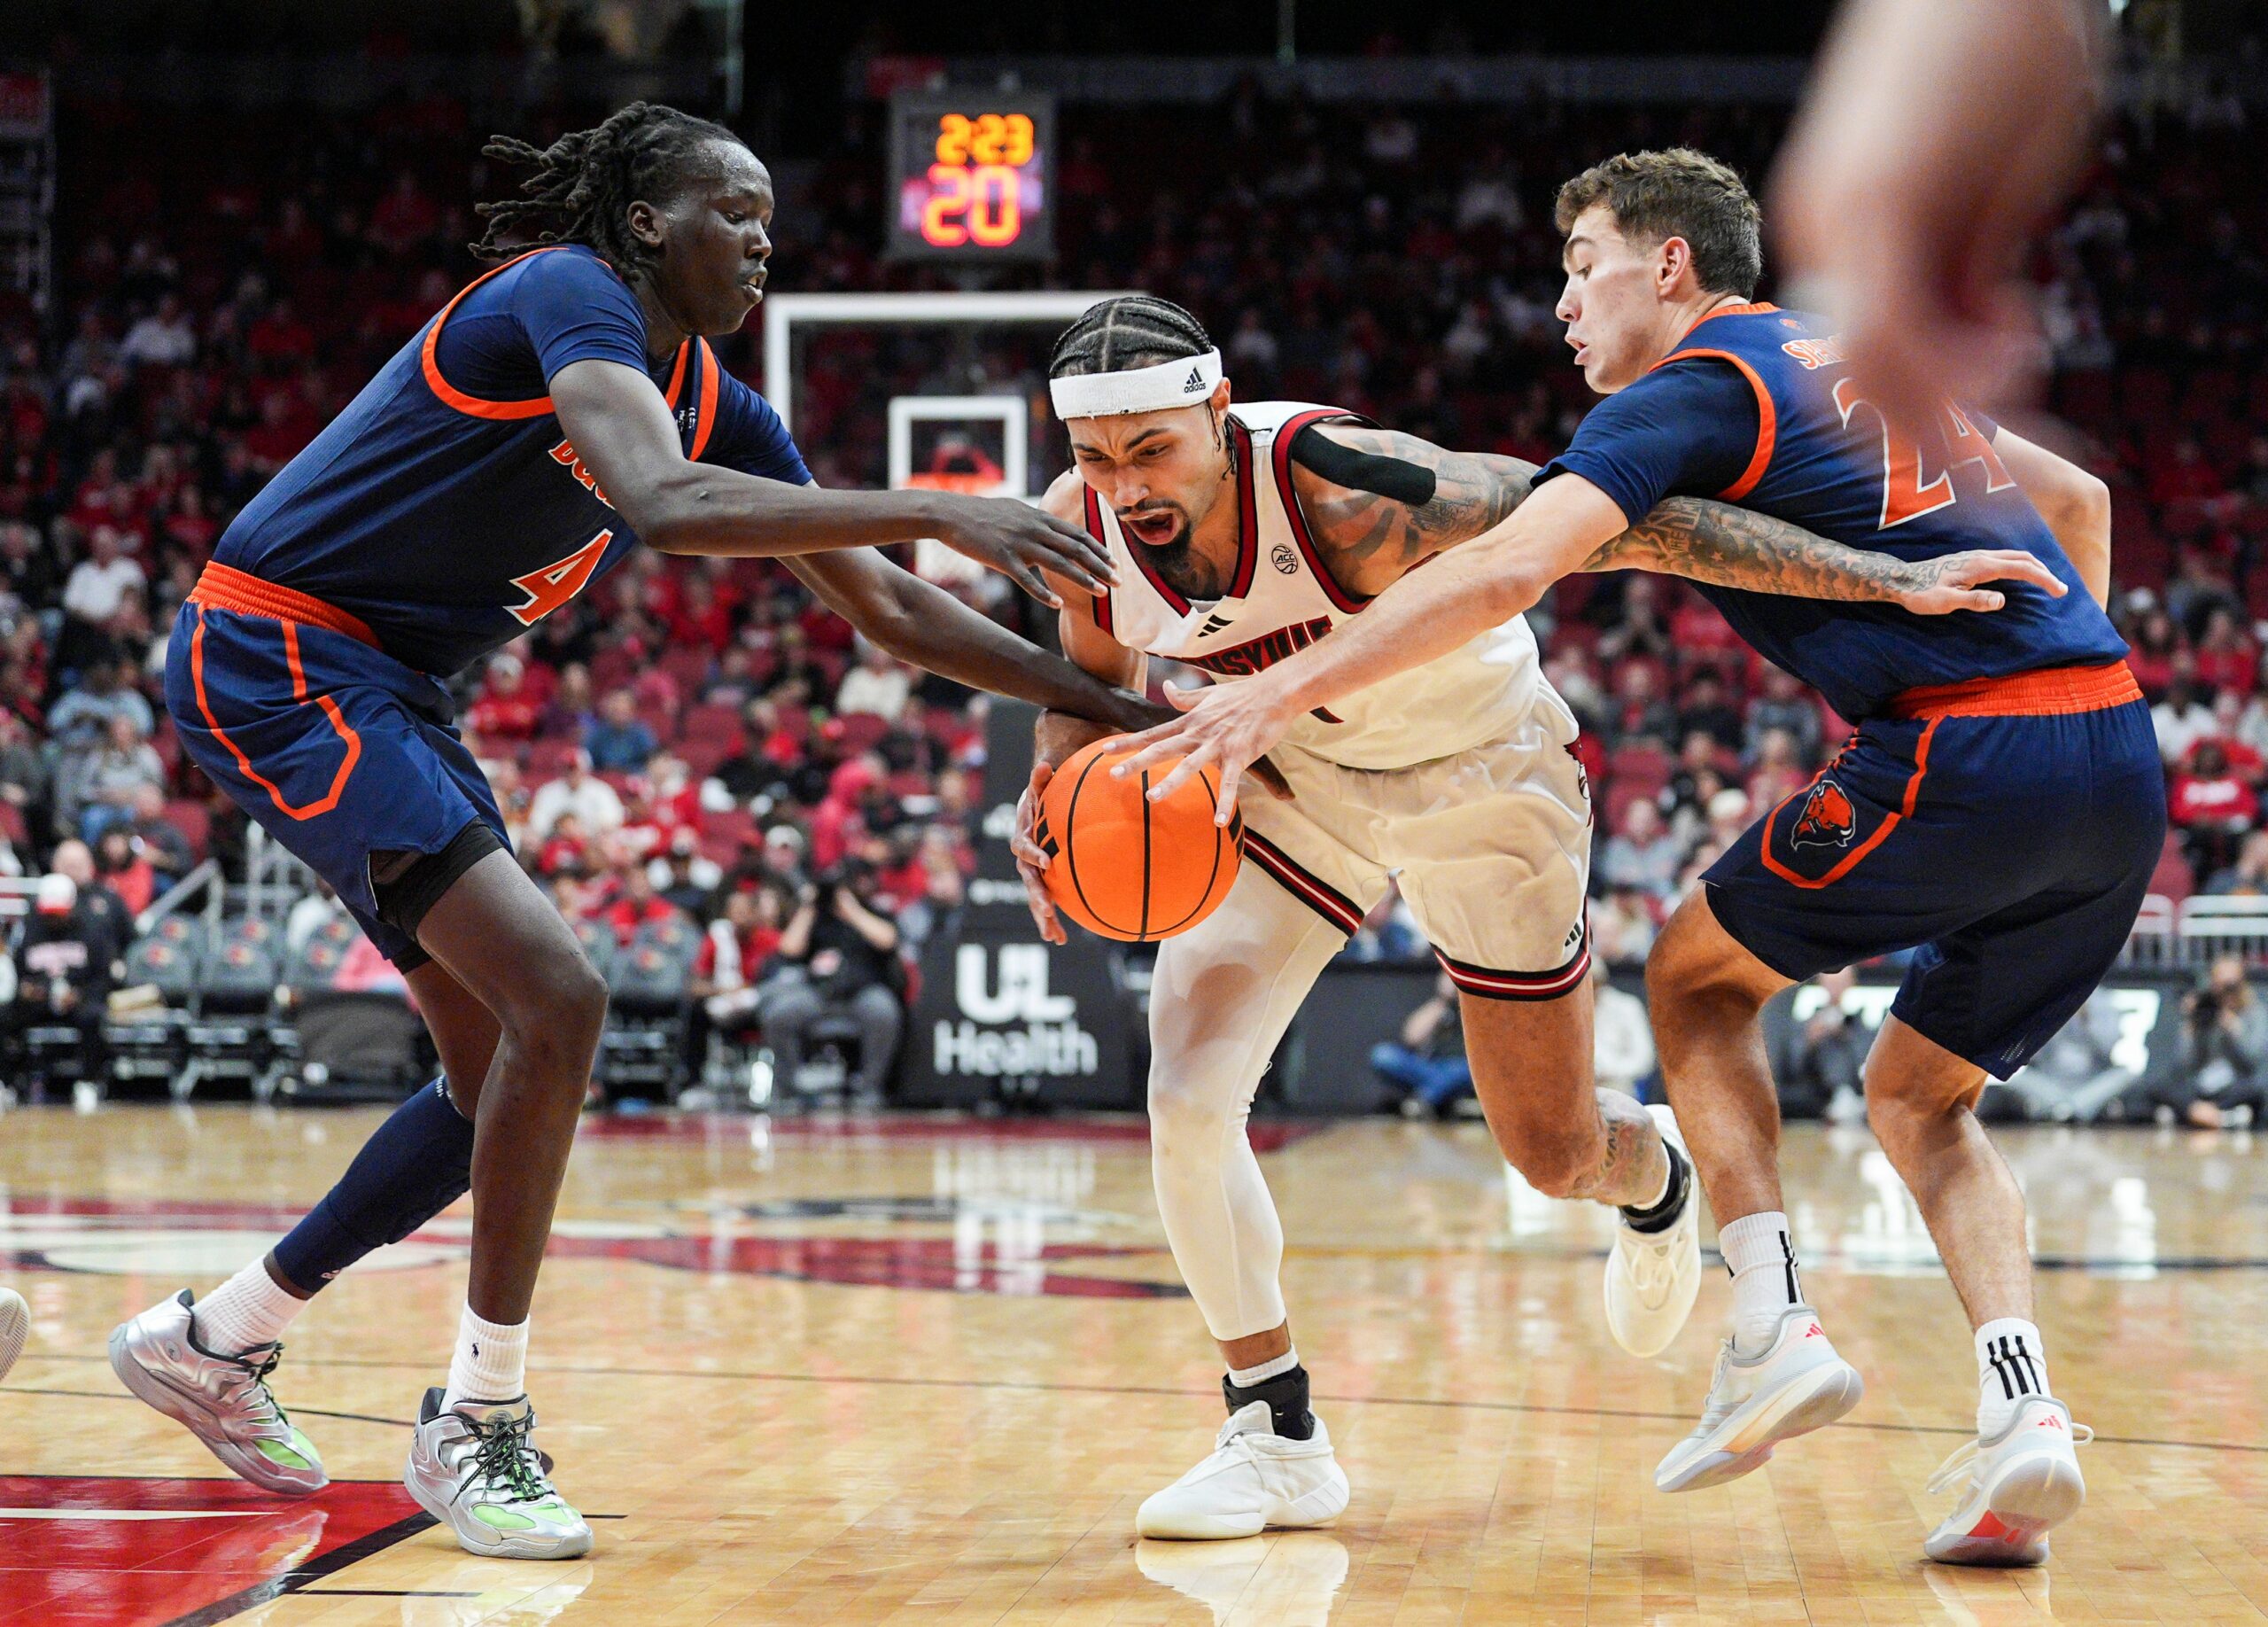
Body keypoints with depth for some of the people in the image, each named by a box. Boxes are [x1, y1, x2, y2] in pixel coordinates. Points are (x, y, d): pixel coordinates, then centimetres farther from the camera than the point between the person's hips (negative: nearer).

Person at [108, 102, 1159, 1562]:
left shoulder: (722, 409, 9)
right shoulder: (566, 292, -17)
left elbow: (888, 611, 11)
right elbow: (661, 507, -36)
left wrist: (1102, 702, 3)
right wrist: (936, 509, -38)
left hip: (383, 693, 10)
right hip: (273, 659, -10)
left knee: (502, 1073, 11)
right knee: (556, 999, -20)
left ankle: (215, 1338, 25)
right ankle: (481, 1423, -9)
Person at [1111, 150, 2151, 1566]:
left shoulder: (1693, 390, 1)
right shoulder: (1870, 359, 26)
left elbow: (1506, 571, -13)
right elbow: (2078, 499, 36)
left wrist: (1280, 693, -14)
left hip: (1968, 755, -8)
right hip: (2120, 758, 8)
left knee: (1697, 971, 15)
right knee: (1920, 1097, 20)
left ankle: (1777, 1329, 2)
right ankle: (2024, 1418, -2)